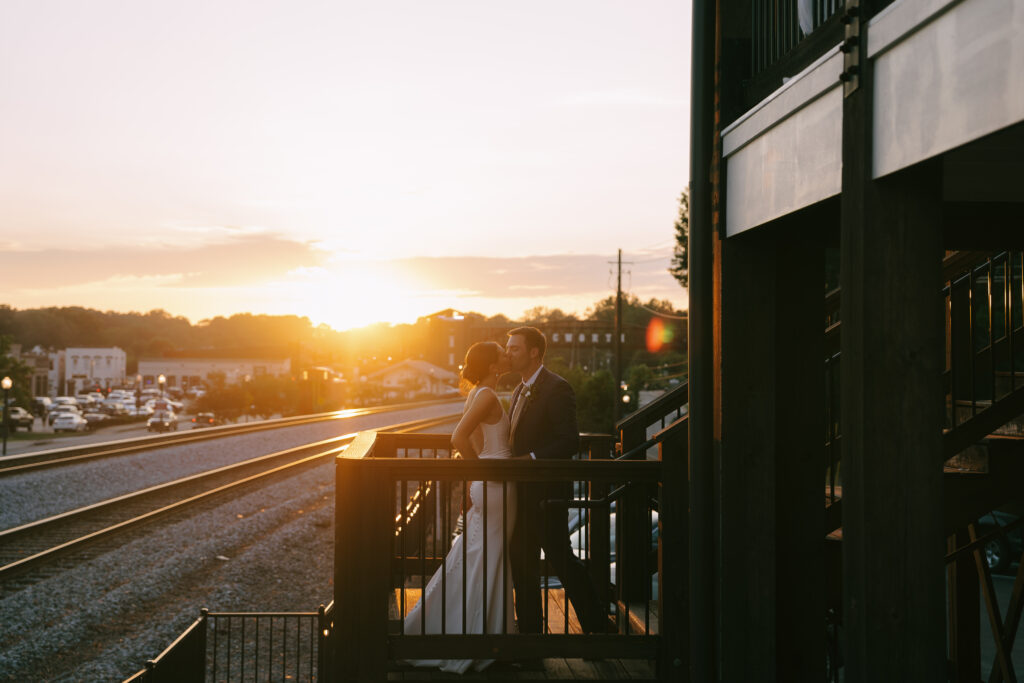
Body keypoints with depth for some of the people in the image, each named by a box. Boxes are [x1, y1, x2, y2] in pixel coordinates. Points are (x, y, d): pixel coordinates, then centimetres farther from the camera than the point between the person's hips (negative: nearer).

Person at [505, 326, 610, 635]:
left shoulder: (556, 389, -13)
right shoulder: (520, 392, 16)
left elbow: (570, 441, -20)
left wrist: (531, 458, -25)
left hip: (547, 493, -9)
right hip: (524, 494, 9)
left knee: (561, 559, -1)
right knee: (522, 564, 11)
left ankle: (597, 625, 13)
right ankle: (529, 630, 20)